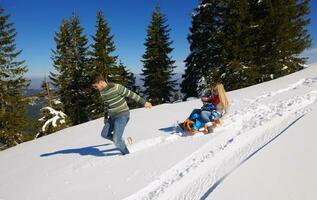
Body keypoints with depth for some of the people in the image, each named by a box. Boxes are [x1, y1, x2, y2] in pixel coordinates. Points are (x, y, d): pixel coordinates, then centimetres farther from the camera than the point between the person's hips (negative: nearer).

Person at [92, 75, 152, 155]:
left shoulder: (116, 87, -21)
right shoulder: (102, 92, 4)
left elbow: (130, 94, -16)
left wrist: (143, 102, -13)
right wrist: (106, 116, 23)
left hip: (122, 116, -8)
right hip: (112, 117, 9)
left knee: (116, 139, -11)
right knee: (104, 134, 14)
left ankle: (127, 154, 12)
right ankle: (122, 142, 28)